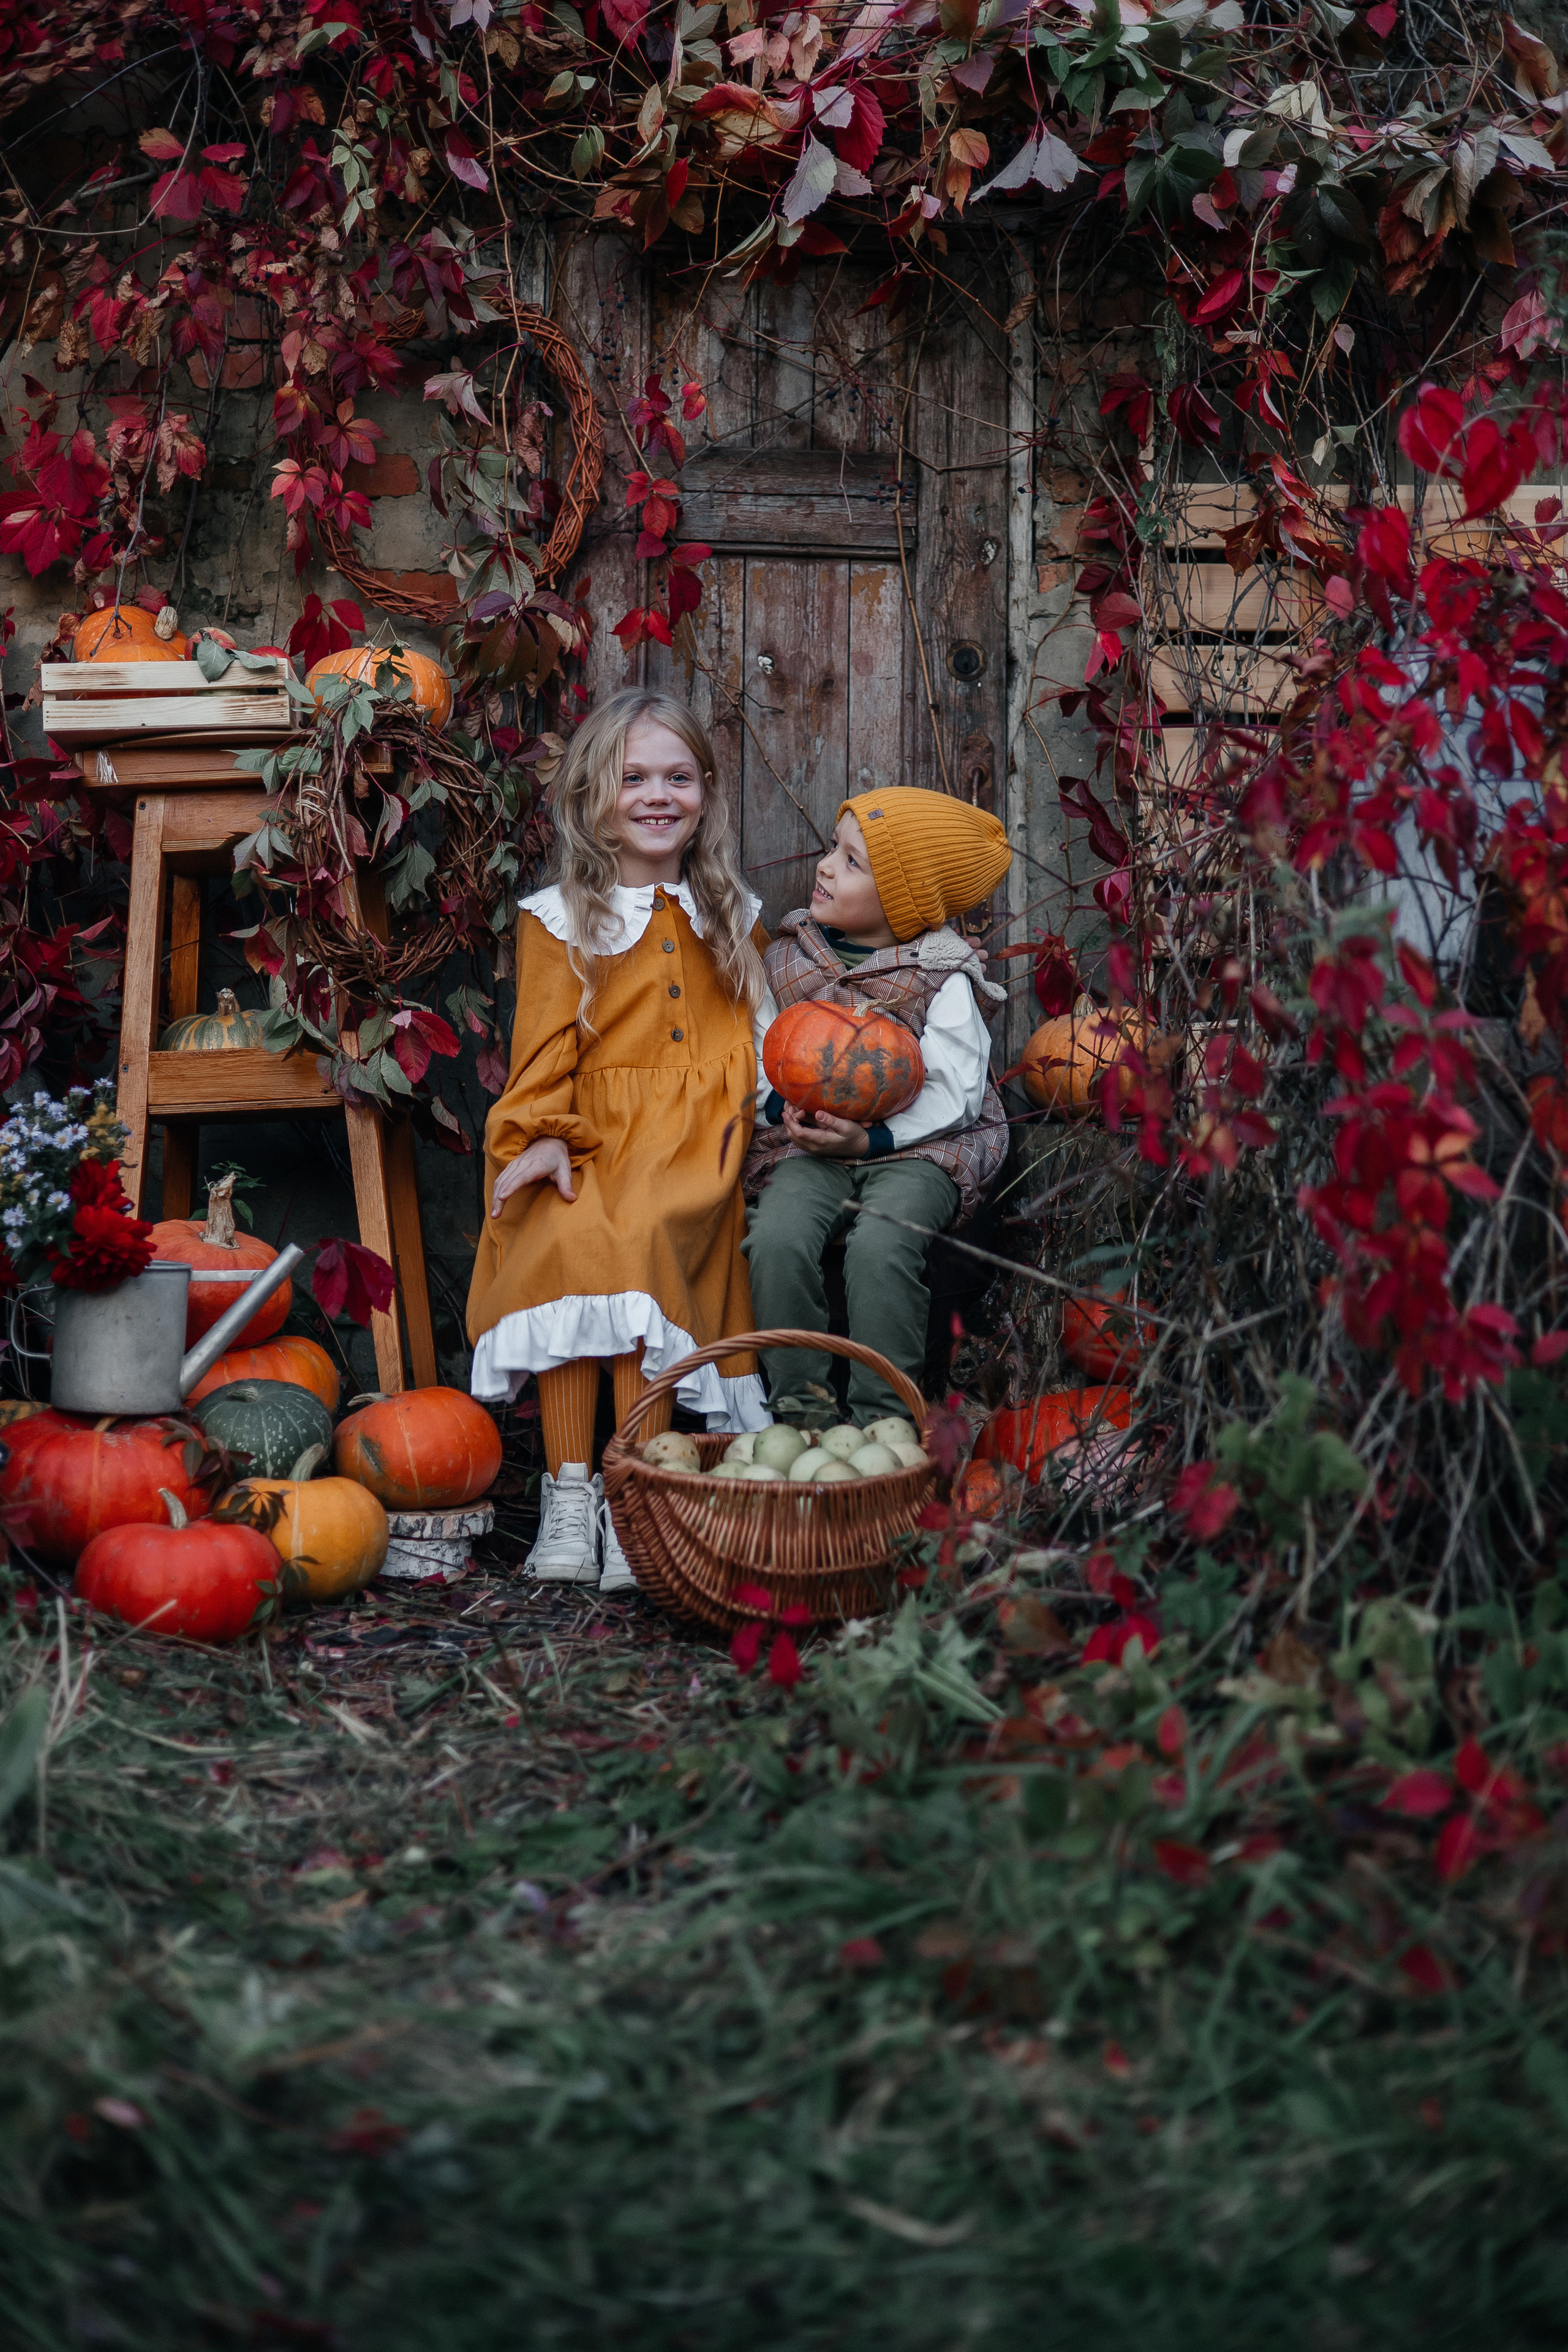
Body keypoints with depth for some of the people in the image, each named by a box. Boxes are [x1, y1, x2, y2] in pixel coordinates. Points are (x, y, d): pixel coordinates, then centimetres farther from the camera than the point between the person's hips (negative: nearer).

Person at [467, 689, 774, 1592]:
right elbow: (545, 1042, 4)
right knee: (569, 1240, -32)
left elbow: (754, 1031, 21)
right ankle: (568, 1487, -26)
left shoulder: (732, 915, 20)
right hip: (592, 1136, 0)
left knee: (647, 1239, -31)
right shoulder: (559, 918, 11)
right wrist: (542, 1135, -11)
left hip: (691, 1141, 0)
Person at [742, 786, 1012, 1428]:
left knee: (879, 1247, -32)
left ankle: (884, 1418, -18)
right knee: (777, 1237, -28)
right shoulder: (786, 959, 10)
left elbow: (953, 1093, -9)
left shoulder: (942, 979, -2)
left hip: (914, 1151, -3)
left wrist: (869, 1139, -21)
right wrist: (782, 1108, -10)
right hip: (806, 1145, 3)